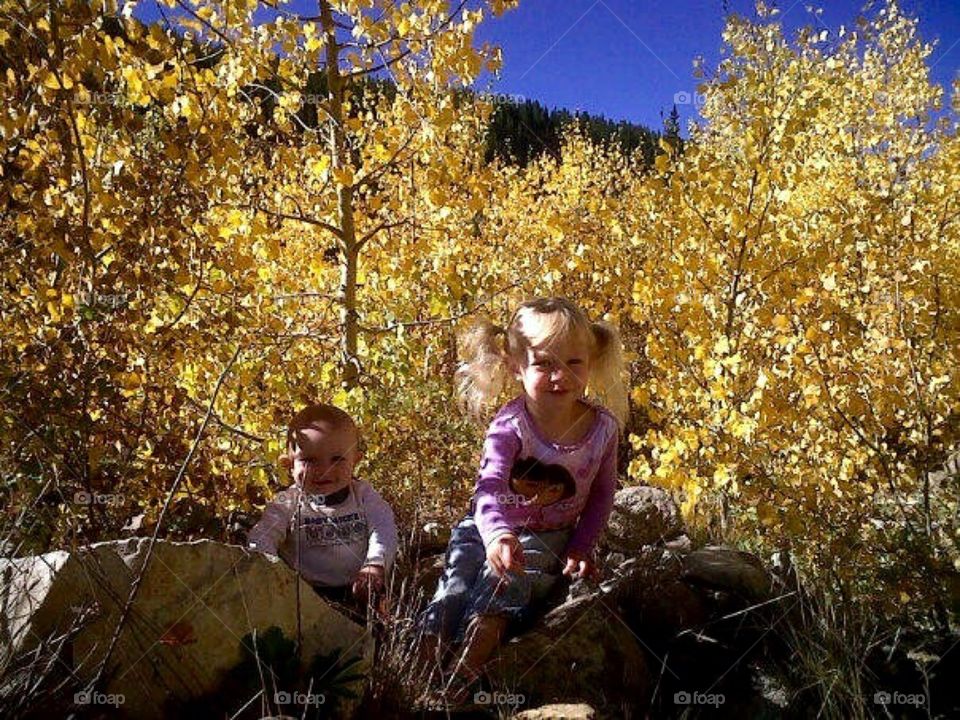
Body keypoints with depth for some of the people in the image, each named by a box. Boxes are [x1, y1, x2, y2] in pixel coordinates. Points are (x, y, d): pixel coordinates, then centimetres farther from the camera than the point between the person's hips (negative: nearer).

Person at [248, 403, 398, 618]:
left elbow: (384, 531, -3)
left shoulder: (364, 496, 6)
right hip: (305, 592, 0)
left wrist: (375, 566, -21)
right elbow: (262, 537, -6)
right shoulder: (286, 504, 3)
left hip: (357, 590, 1)